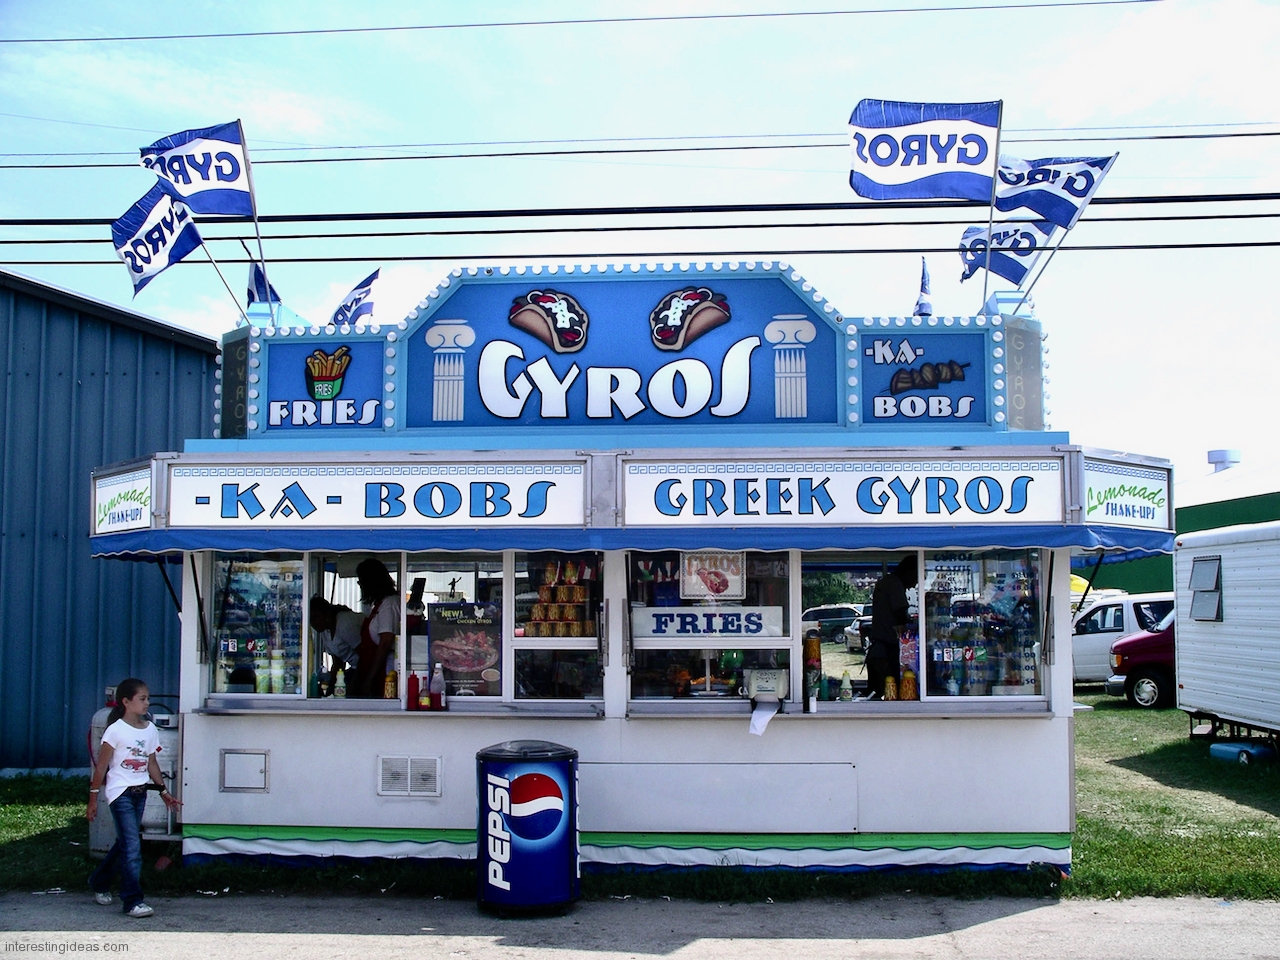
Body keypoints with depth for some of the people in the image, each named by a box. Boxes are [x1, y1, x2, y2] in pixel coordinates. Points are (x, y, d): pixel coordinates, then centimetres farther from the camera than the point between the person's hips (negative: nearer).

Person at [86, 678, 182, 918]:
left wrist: (164, 791, 14)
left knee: (124, 843, 16)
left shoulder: (150, 729, 6)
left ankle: (99, 883, 38)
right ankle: (133, 901, -6)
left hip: (140, 792, 6)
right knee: (132, 847, -10)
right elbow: (101, 767, -8)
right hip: (120, 792, -6)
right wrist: (93, 800, -7)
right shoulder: (116, 730, -12)